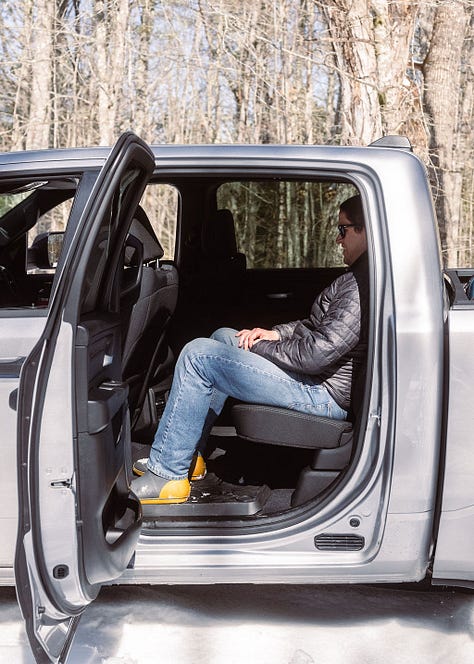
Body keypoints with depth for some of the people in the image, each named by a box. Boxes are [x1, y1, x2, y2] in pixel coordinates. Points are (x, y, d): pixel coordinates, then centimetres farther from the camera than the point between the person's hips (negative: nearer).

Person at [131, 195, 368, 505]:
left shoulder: (361, 284, -23)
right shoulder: (360, 276, 12)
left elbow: (318, 353, -27)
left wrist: (260, 345, -10)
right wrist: (275, 333, 4)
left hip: (326, 392, -11)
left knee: (198, 355, -11)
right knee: (224, 337, 21)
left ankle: (167, 475, -2)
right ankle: (189, 455, 21)